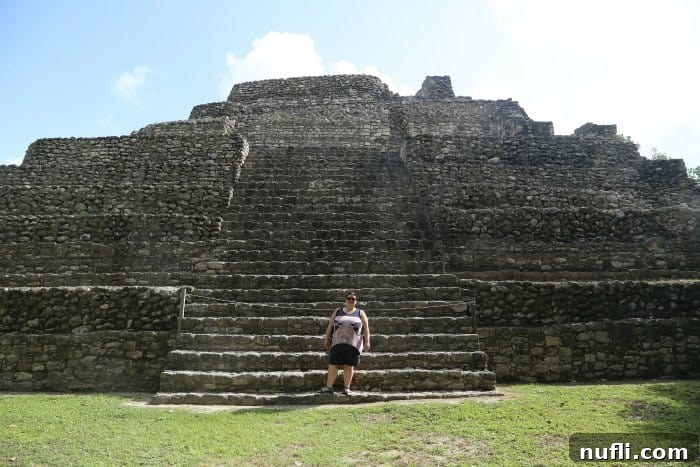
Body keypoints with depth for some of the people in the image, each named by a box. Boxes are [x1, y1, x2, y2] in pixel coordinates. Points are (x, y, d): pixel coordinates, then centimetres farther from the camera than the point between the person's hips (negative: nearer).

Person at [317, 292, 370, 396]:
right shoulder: (337, 312, 12)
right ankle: (328, 387, 6)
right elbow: (330, 326, 13)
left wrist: (367, 342, -7)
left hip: (353, 344, -1)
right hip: (337, 343, 1)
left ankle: (346, 388, 11)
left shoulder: (360, 313, 7)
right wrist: (326, 338, 7)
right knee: (333, 364, -1)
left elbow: (366, 328, 2)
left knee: (349, 365, 1)